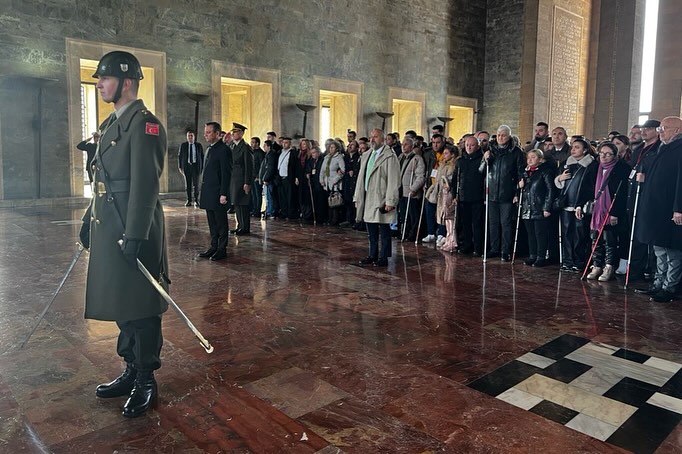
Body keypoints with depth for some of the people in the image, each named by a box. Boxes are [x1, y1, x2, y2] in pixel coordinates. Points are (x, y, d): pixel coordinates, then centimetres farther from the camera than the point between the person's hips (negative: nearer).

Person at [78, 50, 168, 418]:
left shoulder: (144, 124, -13)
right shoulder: (112, 123, 17)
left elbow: (145, 185, -20)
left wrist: (135, 236, -23)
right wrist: (89, 220, 22)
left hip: (132, 230, -9)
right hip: (108, 229, 10)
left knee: (139, 308, 2)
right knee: (120, 305, 17)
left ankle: (146, 382, 17)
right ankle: (132, 371, 32)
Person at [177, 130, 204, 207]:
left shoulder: (199, 145, 4)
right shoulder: (183, 145, 6)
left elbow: (202, 157, 6)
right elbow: (179, 156, 7)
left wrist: (202, 167, -1)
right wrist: (180, 167, 0)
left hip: (196, 166, -1)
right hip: (186, 166, 1)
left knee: (196, 184, -5)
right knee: (188, 184, 5)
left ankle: (196, 200, 4)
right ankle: (189, 200, 12)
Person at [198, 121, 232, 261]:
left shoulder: (223, 149, -11)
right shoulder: (209, 149, 16)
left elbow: (226, 173, -15)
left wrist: (223, 194, -18)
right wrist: (202, 191, 15)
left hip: (218, 194, -8)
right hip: (208, 193, 8)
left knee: (221, 222, 1)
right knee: (212, 223, 14)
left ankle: (222, 249, 8)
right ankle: (213, 247, 22)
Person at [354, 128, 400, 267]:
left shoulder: (390, 156, -9)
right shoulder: (366, 155, 14)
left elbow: (393, 181, -13)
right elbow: (361, 177, 17)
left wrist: (390, 201, -17)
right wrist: (357, 197, 13)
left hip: (381, 200, -7)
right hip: (367, 199, 7)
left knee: (384, 231, 1)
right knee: (371, 231, 14)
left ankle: (383, 258, 10)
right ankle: (372, 255, 25)